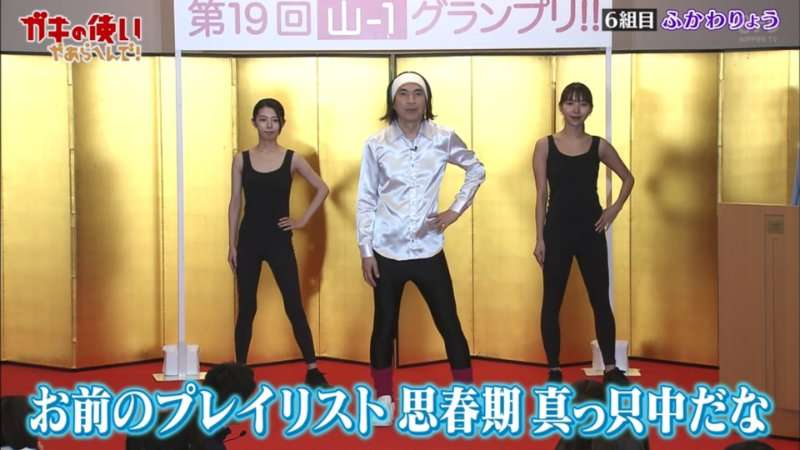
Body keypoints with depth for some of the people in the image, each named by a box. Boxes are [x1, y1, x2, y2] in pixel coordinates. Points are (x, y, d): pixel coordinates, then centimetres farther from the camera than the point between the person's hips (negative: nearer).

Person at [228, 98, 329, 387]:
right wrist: (231, 244, 1)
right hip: (249, 240, 1)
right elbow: (235, 203, 4)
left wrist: (304, 220, 1)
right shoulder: (242, 159, 2)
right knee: (246, 308, 6)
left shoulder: (292, 159, 0)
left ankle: (312, 369, 5)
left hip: (279, 241, -1)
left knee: (294, 306, -1)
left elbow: (322, 189, 8)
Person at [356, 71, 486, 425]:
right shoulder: (376, 144, -3)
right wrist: (365, 251, -4)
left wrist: (456, 209, 3)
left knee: (449, 324, 4)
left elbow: (477, 169, 14)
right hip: (387, 251, 0)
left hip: (429, 250, 1)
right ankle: (384, 399, 21)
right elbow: (365, 201, 0)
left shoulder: (444, 139, -1)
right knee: (385, 326, 8)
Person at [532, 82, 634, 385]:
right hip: (557, 231, -1)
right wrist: (540, 238, -6)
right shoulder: (545, 146, -2)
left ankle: (610, 368, 16)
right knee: (552, 302, 3)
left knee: (600, 300, 6)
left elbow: (628, 178, 15)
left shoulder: (599, 146, 2)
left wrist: (615, 209, 1)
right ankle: (554, 370, 13)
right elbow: (542, 195, -2)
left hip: (591, 231, 1)